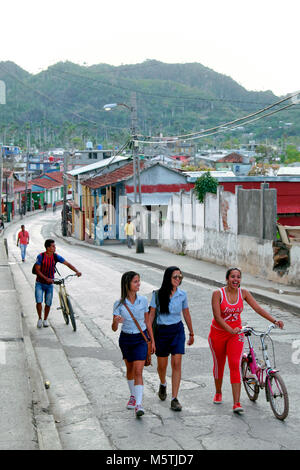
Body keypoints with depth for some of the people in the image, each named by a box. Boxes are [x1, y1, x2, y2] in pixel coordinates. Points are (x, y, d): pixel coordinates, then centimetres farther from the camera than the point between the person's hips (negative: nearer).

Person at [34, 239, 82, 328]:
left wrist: (76, 271, -20)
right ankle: (39, 319, 10)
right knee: (39, 302, -13)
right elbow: (37, 270, -15)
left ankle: (45, 320, 26)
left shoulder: (55, 256, -6)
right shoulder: (40, 256, -15)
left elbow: (67, 264, -6)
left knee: (48, 303, 5)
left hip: (49, 284, 3)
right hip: (40, 283, -3)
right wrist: (46, 278, -26)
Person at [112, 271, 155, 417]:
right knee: (130, 369, 18)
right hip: (126, 339, 1)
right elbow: (114, 328, -10)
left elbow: (147, 322, 6)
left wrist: (152, 340, 9)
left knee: (138, 371, -12)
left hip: (141, 339, -1)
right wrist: (116, 322, -34)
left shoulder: (143, 300, -7)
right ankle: (133, 396, 40)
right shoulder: (119, 304, -12)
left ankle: (139, 404, -14)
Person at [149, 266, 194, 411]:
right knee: (162, 365, 11)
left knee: (177, 363, -10)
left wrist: (191, 333, 16)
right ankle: (163, 384, 45)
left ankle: (174, 399, -5)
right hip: (161, 331, -1)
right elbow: (151, 314, -4)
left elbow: (186, 314, 10)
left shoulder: (182, 295, -1)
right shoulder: (158, 294, -7)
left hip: (177, 331, 1)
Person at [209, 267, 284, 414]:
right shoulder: (218, 293, -14)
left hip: (236, 334, 1)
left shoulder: (243, 293, -4)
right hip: (218, 334, -1)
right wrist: (230, 330, -33)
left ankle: (236, 403, -15)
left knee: (235, 365, -12)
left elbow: (258, 308, -9)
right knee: (219, 364, 13)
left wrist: (274, 321, -21)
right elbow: (217, 317, -20)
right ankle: (218, 393, 39)